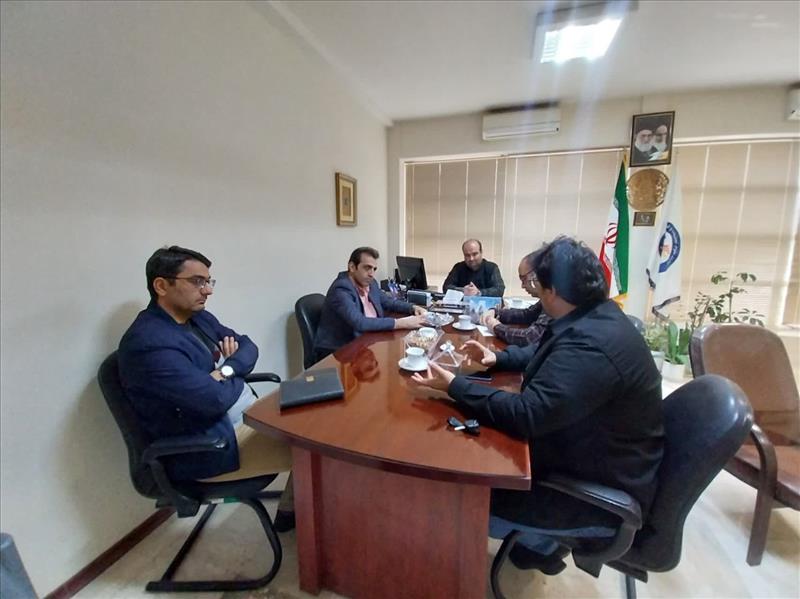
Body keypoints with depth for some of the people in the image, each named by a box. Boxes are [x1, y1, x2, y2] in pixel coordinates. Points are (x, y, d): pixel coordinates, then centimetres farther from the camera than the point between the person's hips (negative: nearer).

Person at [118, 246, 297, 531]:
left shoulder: (198, 316, 6)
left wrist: (227, 370, -13)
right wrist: (236, 377, -7)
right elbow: (214, 398, -29)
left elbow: (248, 346, 8)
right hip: (209, 448, -9)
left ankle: (293, 508, 22)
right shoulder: (148, 343, -24)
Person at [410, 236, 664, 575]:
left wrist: (454, 386, -25)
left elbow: (525, 415, -34)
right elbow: (545, 356, 15)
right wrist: (497, 358, 5)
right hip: (599, 458, 9)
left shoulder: (590, 344, -35)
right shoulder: (595, 318, -3)